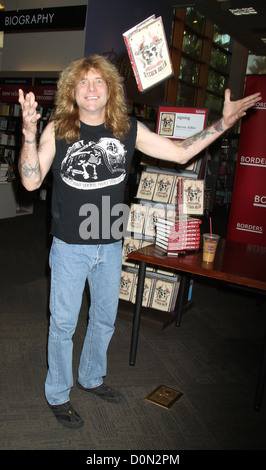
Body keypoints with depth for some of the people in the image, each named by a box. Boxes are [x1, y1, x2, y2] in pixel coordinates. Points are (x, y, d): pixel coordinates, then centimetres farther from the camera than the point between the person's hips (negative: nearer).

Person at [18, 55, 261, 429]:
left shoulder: (128, 130, -1)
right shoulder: (57, 130, -8)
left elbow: (180, 152, 1)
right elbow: (31, 181, -15)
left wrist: (223, 123, -5)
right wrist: (29, 132, -28)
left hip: (110, 246, 4)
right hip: (70, 247, -3)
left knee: (104, 319, 20)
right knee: (63, 324, 10)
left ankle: (91, 378, 45)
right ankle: (57, 395, 33)